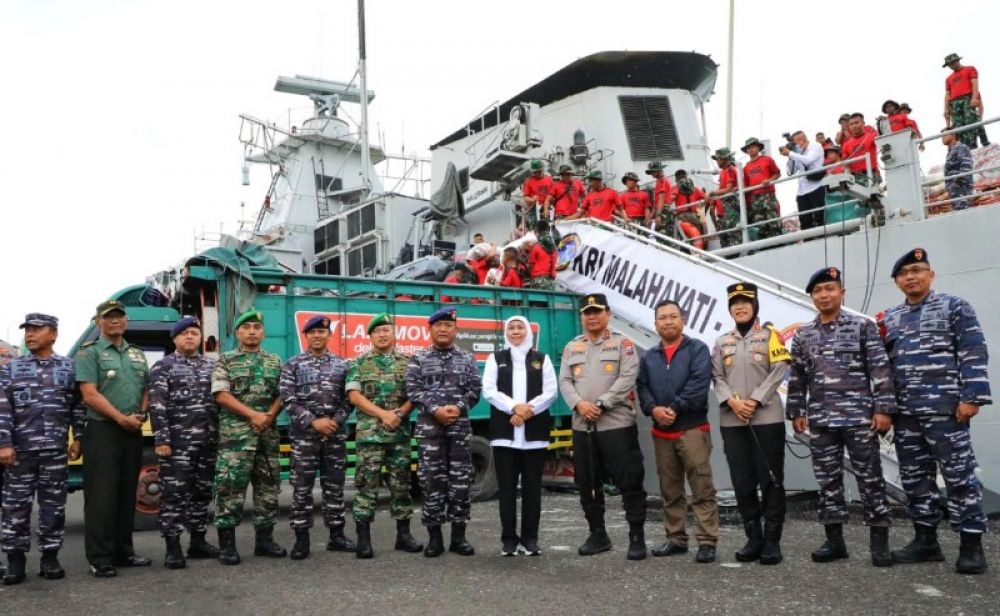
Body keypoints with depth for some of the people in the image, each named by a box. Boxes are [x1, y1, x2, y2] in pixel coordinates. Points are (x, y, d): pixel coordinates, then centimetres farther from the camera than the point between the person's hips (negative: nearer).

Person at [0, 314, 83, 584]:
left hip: (55, 449, 1)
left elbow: (77, 406, 7)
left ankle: (50, 557, 15)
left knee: (53, 505, 5)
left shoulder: (69, 367, 7)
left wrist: (78, 438, 2)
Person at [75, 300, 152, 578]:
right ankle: (99, 559, -1)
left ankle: (123, 552, 19)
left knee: (127, 495, 11)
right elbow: (90, 395, -12)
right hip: (102, 431, -6)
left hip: (133, 433, 6)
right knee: (101, 497, -6)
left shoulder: (137, 354, 16)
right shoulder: (88, 353, -3)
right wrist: (122, 419, -15)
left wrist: (142, 414, -1)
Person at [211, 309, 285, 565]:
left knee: (268, 486, 8)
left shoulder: (275, 361, 14)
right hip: (235, 433, -4)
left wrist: (270, 415, -8)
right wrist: (252, 414, -15)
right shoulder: (225, 361, 3)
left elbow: (282, 394, 11)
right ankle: (227, 543, 1)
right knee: (230, 486, -6)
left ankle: (264, 538, 18)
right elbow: (221, 395, -7)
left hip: (268, 434, 4)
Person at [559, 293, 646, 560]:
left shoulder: (622, 343, 2)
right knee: (588, 485, 11)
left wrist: (601, 404, -16)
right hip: (582, 426, 5)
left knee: (629, 482, -4)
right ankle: (598, 535, 24)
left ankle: (637, 537, 6)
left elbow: (627, 379, -9)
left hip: (617, 424, -4)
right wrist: (579, 404, -11)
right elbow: (564, 381, 8)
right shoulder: (572, 347, 14)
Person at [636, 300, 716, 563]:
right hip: (661, 432, 5)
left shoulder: (697, 349, 1)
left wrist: (675, 408, -16)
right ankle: (676, 538, 21)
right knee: (670, 490, 11)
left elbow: (699, 384, -12)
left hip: (692, 429, -5)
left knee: (702, 489, -6)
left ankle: (707, 541, -1)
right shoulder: (648, 357, 16)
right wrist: (653, 409, -13)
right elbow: (641, 388, 6)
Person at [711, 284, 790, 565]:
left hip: (767, 418, -3)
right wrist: (732, 401, -10)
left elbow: (778, 371, -5)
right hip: (731, 421, 4)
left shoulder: (770, 334, 3)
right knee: (742, 481, 6)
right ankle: (754, 538, 17)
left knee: (771, 479, -1)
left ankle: (772, 540, 8)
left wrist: (754, 400, -13)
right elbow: (717, 377, 8)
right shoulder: (722, 342, 13)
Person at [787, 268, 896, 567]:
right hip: (820, 421, 4)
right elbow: (797, 378, 15)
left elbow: (880, 369, -4)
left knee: (870, 478, 1)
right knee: (828, 481, 8)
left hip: (859, 417, -3)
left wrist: (884, 408, -10)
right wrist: (796, 412, 9)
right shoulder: (803, 335, 11)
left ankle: (879, 542, 10)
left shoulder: (863, 326, 1)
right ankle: (834, 540, 16)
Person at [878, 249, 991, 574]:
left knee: (959, 475, -2)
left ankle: (971, 545, 6)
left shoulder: (954, 307, 1)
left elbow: (973, 354, -7)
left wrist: (972, 397, -15)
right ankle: (926, 540, 19)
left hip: (944, 408, -5)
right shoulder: (888, 319, 15)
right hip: (904, 412, 6)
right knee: (914, 477, 10)